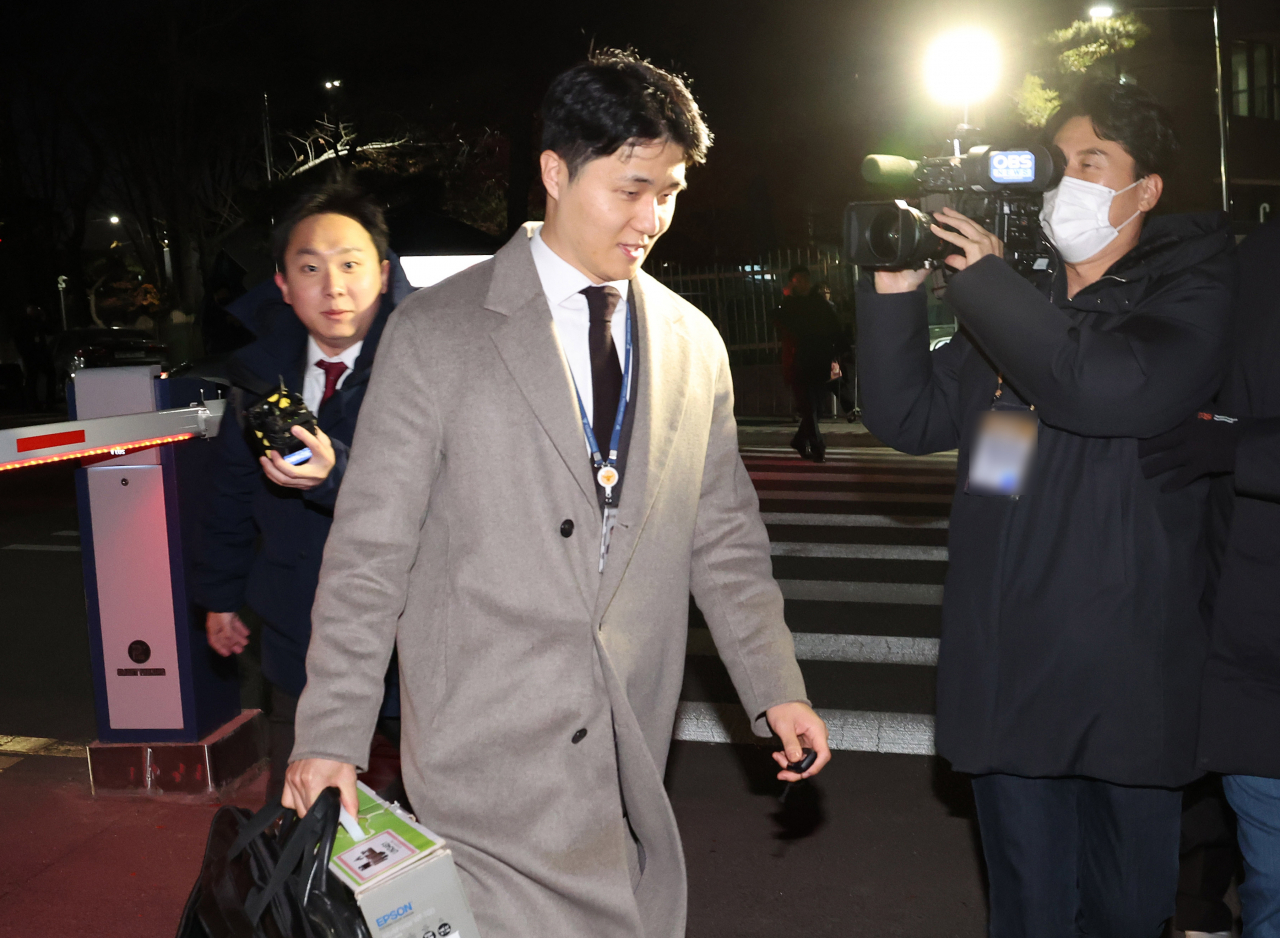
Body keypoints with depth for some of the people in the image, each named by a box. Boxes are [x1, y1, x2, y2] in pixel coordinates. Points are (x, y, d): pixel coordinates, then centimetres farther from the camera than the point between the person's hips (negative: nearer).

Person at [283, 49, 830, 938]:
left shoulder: (694, 345, 8)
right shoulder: (436, 331, -4)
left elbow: (723, 534, 13)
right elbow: (369, 547, -4)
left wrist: (776, 687, 7)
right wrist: (332, 737, -7)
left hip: (631, 750, 4)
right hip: (492, 750, -4)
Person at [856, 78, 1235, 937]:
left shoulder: (1194, 294, -4)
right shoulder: (1011, 307, 10)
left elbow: (1109, 388, -25)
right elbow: (910, 418, 4)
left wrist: (985, 280, -17)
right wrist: (896, 292, -8)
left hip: (1130, 682, -3)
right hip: (1007, 675, 4)